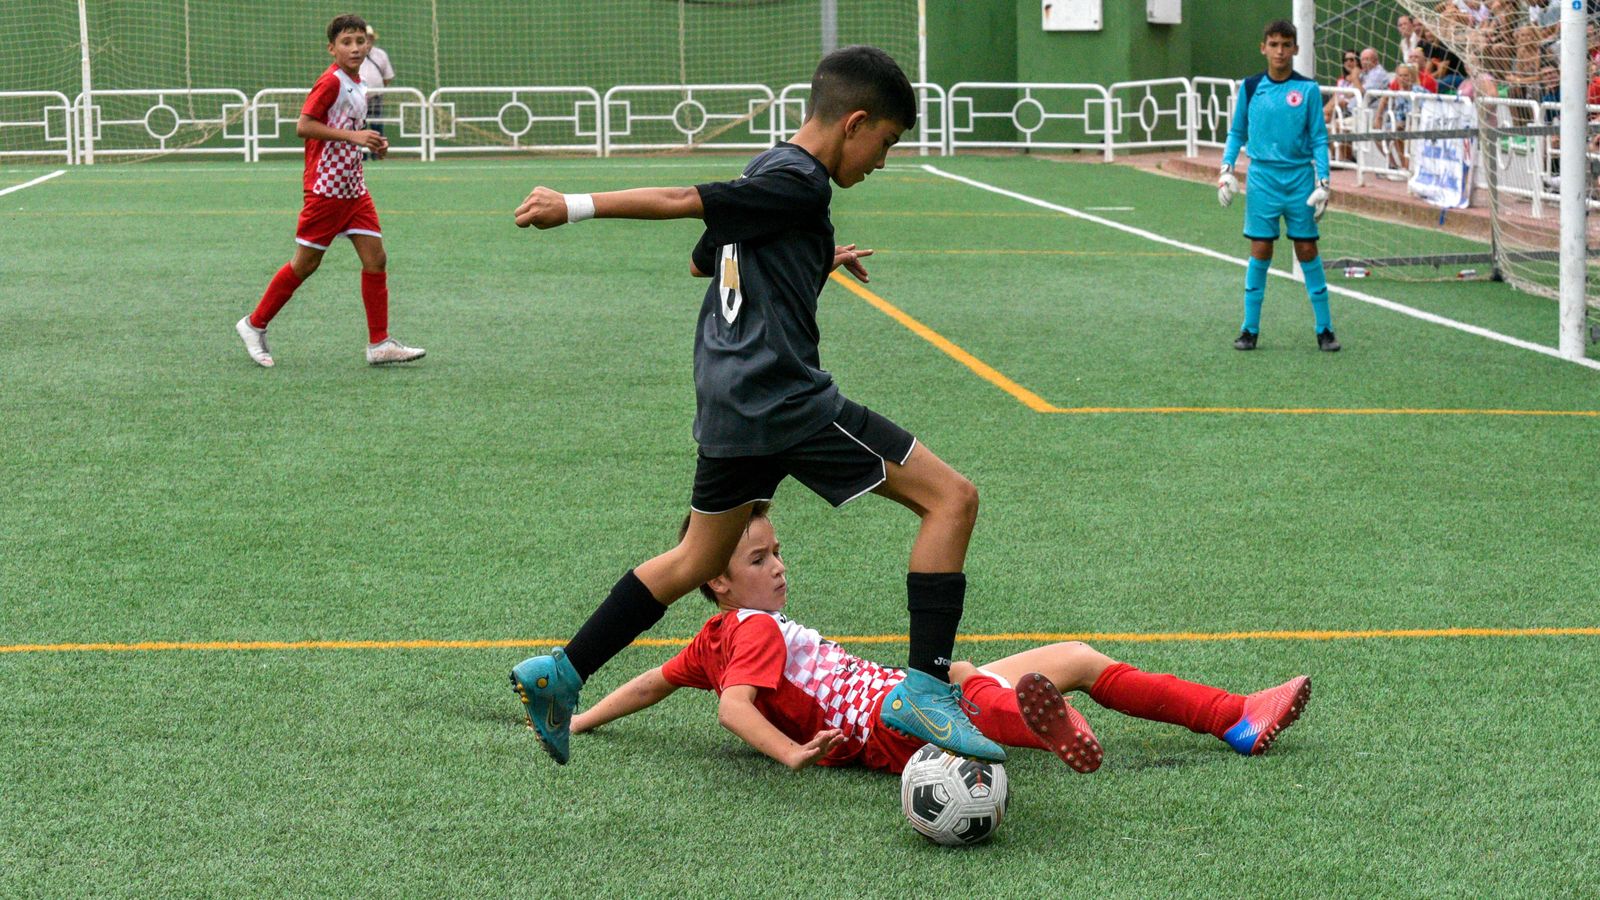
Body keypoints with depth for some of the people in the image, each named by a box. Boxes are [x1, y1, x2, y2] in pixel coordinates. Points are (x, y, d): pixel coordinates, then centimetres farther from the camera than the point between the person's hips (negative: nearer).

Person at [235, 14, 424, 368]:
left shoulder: (357, 86, 12)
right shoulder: (331, 82, -14)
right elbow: (303, 126, -21)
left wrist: (373, 144, 7)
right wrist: (353, 136, -24)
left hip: (354, 188, 8)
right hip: (326, 187, -8)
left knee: (375, 258, 0)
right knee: (306, 263, 1)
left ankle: (379, 344, 3)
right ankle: (254, 325, 16)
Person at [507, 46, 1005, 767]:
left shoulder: (765, 172, 18)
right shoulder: (801, 182, -11)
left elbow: (703, 259, 33)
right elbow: (682, 202, -13)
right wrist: (578, 207, -10)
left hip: (729, 405, 10)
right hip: (785, 398, -10)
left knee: (699, 560, 23)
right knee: (950, 497, -6)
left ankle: (560, 674, 21)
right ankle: (925, 688, -13)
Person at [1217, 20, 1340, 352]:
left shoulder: (1308, 89, -1)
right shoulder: (1250, 87, 4)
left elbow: (1319, 139, 1)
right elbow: (1237, 132, 13)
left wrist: (1323, 182, -5)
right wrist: (1226, 168, 1)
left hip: (1300, 179, -1)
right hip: (1263, 178, 1)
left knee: (1307, 250, 1)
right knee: (1260, 251, 1)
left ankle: (1324, 328, 8)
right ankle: (1250, 329, 8)